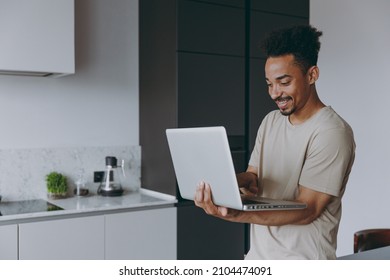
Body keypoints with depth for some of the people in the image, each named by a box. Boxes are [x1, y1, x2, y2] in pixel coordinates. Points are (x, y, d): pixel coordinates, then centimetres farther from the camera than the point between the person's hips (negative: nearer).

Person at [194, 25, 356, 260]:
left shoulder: (332, 132, -15)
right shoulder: (271, 121, 8)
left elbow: (307, 210, -20)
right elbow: (254, 179, 5)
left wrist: (235, 215, -31)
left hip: (302, 259, -5)